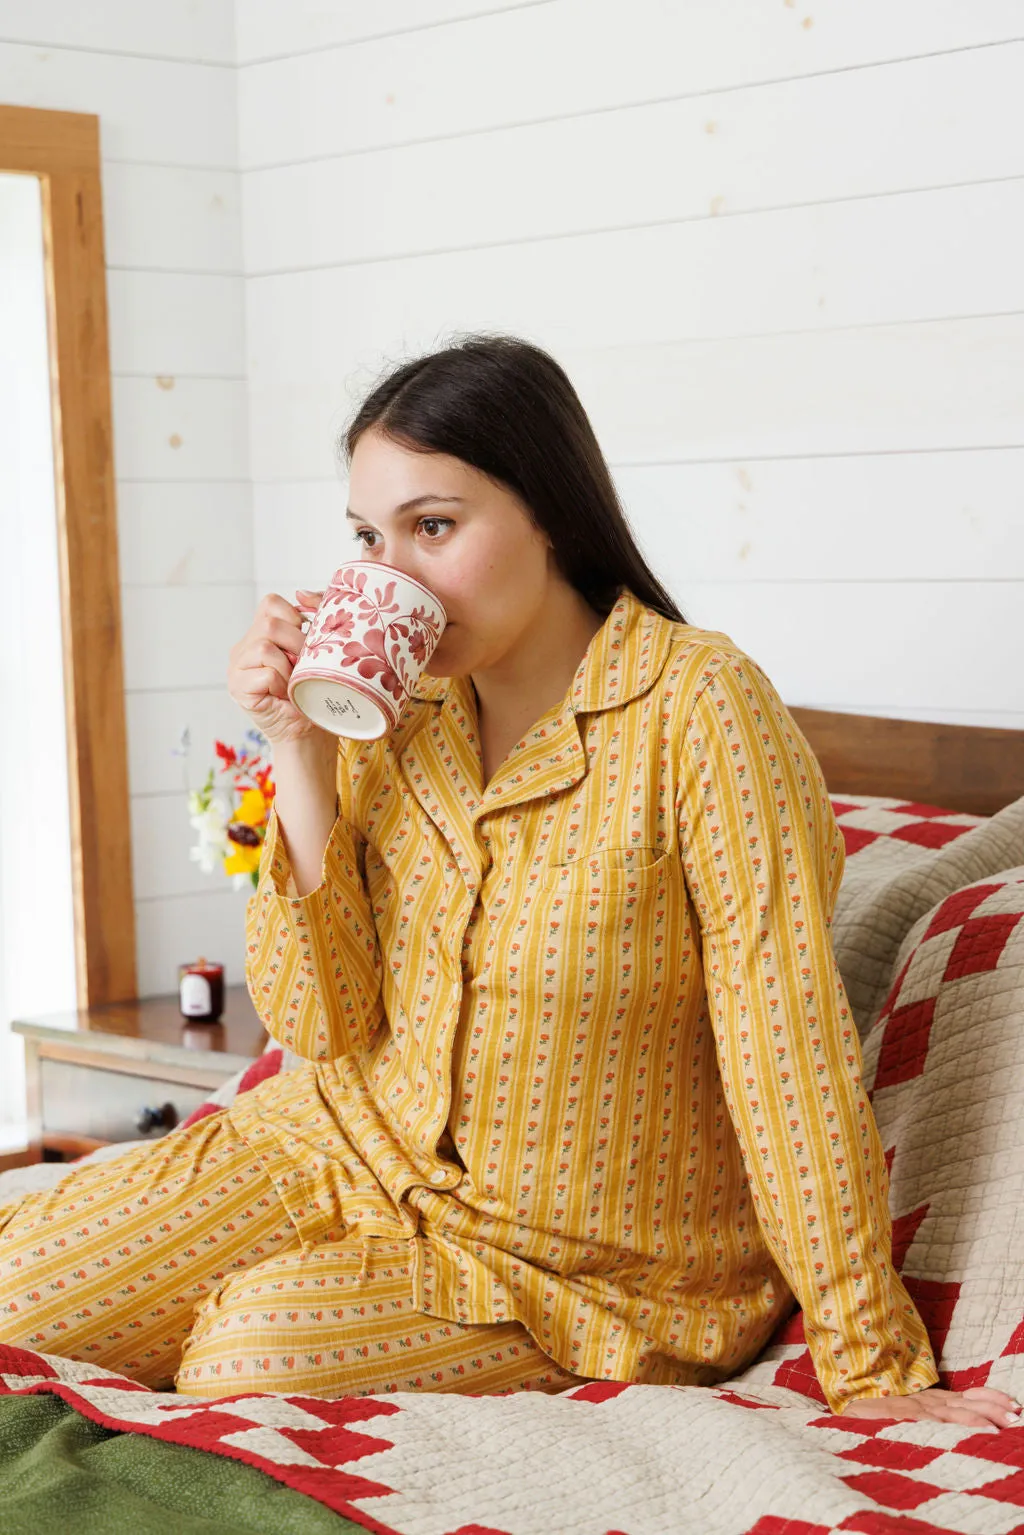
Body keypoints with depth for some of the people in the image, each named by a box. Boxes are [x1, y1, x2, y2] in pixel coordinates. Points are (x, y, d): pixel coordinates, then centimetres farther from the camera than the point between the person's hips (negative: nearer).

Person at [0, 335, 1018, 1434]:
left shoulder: (694, 703, -20)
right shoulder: (393, 704, -2)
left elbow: (789, 1045, -22)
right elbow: (323, 1022, -4)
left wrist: (871, 1367, -21)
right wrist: (303, 755, -16)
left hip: (593, 1260, -5)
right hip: (361, 1148, 5)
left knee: (251, 1350, -26)